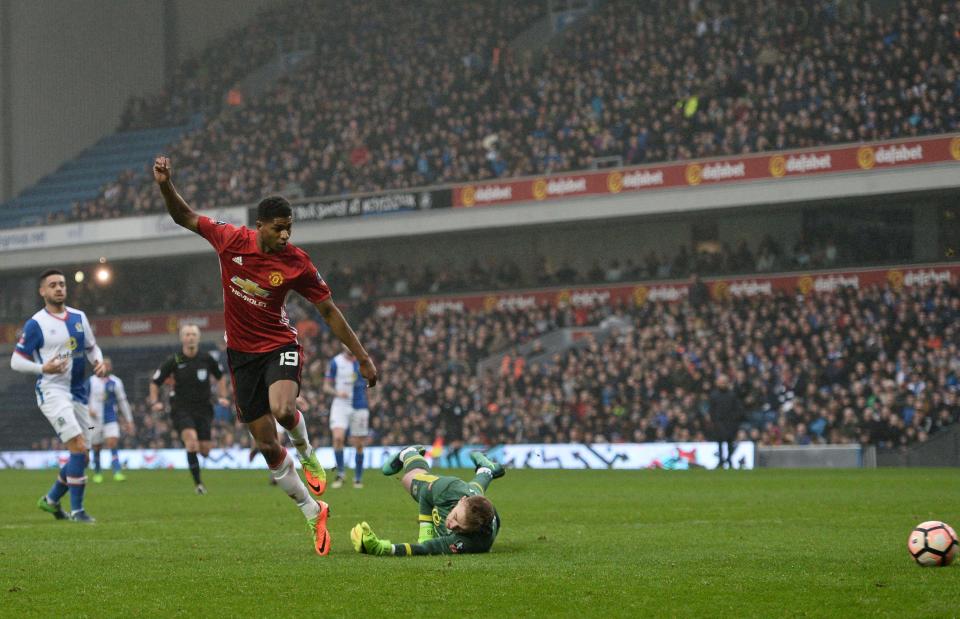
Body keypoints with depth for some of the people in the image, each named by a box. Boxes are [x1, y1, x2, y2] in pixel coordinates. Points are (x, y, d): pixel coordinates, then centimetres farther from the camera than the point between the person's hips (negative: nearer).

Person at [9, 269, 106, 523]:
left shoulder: (79, 317, 10)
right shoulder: (36, 324, -6)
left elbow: (92, 347, 22)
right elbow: (16, 361, -4)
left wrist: (98, 362, 0)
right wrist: (43, 368, -20)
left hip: (78, 394, 7)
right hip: (52, 392, -7)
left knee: (80, 456, 9)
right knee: (79, 447, -19)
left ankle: (51, 499, 29)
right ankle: (77, 509, -11)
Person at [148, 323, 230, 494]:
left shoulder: (206, 359, 0)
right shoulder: (174, 361, -6)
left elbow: (220, 376, 19)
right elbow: (155, 382, 5)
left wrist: (223, 397, 10)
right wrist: (154, 402, -7)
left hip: (203, 409, 3)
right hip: (181, 409, -3)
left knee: (204, 450, -3)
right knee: (191, 439, -28)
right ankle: (198, 483, -20)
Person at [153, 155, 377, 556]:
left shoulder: (297, 263, -13)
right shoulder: (231, 240, -10)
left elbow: (329, 312, -4)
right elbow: (185, 217, 4)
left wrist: (362, 357, -4)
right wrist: (166, 186, -14)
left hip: (279, 346, -2)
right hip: (241, 353, 2)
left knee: (283, 410, -32)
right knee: (267, 446, 1)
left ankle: (306, 453, 7)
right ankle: (313, 512, 17)